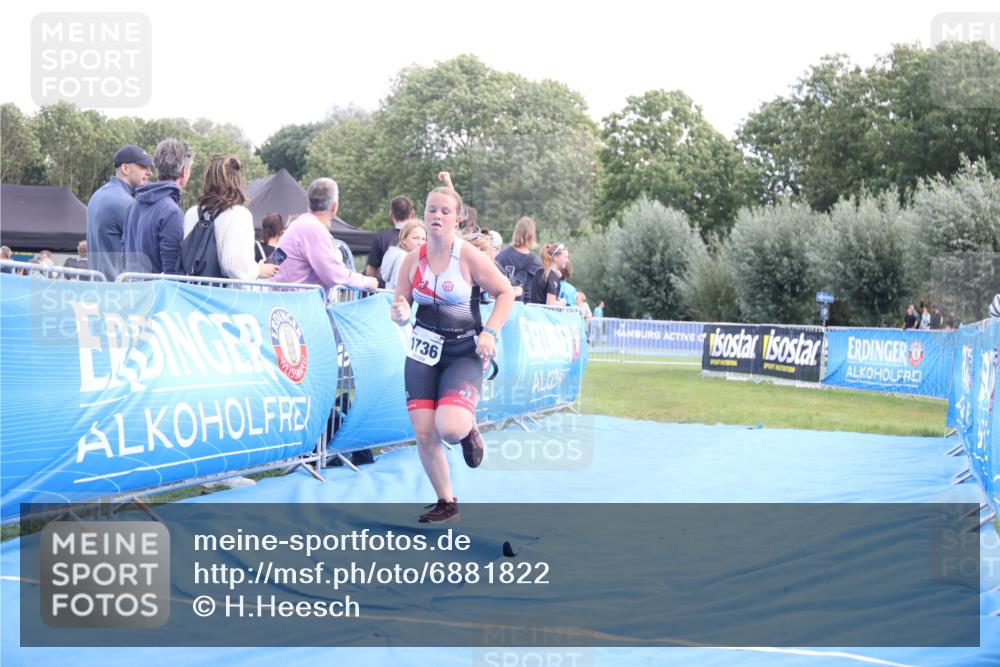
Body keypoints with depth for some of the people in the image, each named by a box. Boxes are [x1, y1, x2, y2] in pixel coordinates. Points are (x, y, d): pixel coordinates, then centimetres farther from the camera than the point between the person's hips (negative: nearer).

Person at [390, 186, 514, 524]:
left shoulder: (469, 257, -11)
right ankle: (446, 503, 18)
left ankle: (469, 429, 14)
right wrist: (400, 314, -17)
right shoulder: (413, 260, 0)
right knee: (424, 433, -2)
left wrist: (489, 332, -15)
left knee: (449, 428, -25)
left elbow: (506, 293, -5)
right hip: (423, 351, 4)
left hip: (463, 353, -4)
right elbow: (400, 305, 7)